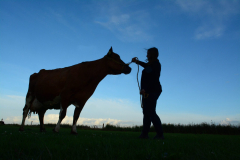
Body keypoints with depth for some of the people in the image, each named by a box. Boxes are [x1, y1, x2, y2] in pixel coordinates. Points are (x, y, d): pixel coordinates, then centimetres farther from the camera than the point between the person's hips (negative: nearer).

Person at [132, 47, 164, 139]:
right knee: (147, 112, 9)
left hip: (151, 92, -10)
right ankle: (145, 133, 14)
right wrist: (137, 62, 46)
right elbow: (147, 66, 40)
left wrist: (145, 89, -26)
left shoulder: (155, 64, -12)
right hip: (148, 92, 10)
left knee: (151, 112, -12)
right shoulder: (152, 64, 17)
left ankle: (160, 134, -7)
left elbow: (153, 79, -21)